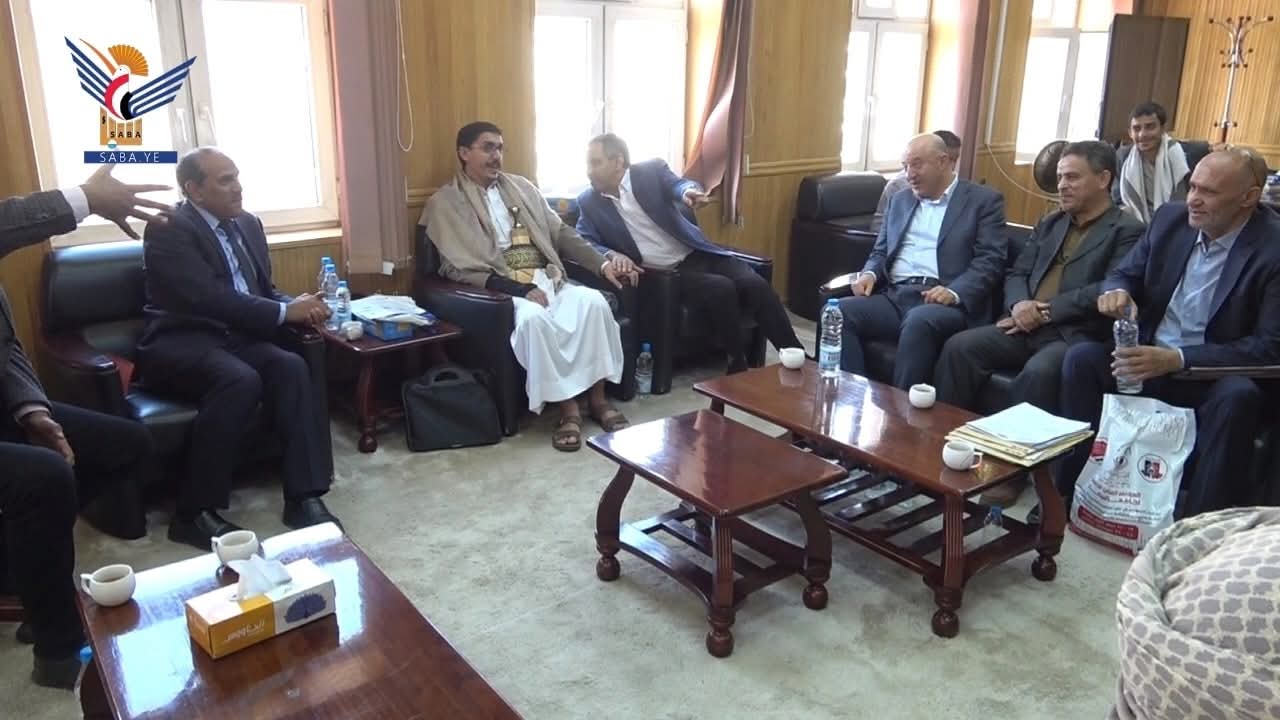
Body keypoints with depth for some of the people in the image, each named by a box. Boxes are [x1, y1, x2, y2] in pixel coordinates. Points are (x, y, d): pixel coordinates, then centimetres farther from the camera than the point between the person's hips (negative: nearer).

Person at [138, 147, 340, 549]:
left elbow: (263, 291, 18)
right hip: (180, 343, -6)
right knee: (241, 380, -35)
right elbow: (209, 298, -21)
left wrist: (298, 307, -5)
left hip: (232, 336, 6)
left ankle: (304, 497, -24)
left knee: (291, 366, -25)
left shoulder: (247, 223, 15)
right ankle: (195, 512, -24)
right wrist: (285, 312, -20)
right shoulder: (168, 229, -9)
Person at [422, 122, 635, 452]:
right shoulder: (446, 202, 2)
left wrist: (602, 263, 1)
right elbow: (459, 268, -9)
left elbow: (561, 233, 16)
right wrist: (519, 289, -20)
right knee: (533, 318, -37)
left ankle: (597, 397, -15)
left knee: (593, 301, -25)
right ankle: (568, 407, -24)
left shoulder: (520, 187, 19)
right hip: (501, 287, -5)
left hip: (547, 277, 5)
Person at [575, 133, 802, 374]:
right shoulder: (589, 202, 7)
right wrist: (611, 255, -21)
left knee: (756, 285, -21)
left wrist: (689, 191, -38)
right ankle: (738, 365, -15)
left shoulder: (651, 170, 4)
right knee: (722, 289, -29)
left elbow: (678, 184, -13)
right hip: (665, 274, -1)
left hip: (697, 254, 2)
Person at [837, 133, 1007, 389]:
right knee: (839, 311, -23)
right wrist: (870, 273, 0)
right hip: (894, 297, 5)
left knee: (919, 321, -39)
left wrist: (954, 292, -21)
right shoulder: (899, 200, 24)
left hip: (946, 302, -5)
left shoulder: (984, 200, 7)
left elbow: (990, 260, -3)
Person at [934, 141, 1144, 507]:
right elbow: (1016, 273, 18)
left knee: (1038, 372, -36)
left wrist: (1046, 311, -14)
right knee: (959, 346, -18)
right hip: (1027, 327, 6)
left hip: (1076, 334, -6)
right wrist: (1019, 304, -6)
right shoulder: (1049, 223, 25)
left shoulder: (1126, 231, 3)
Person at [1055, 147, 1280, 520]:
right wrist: (1117, 291, -17)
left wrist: (1176, 359, -30)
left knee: (1238, 396, -35)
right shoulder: (1171, 217, 1)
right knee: (1082, 357, -21)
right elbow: (1125, 274, 10)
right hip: (1148, 357, 4)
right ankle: (1074, 490, -14)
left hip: (1213, 375, -4)